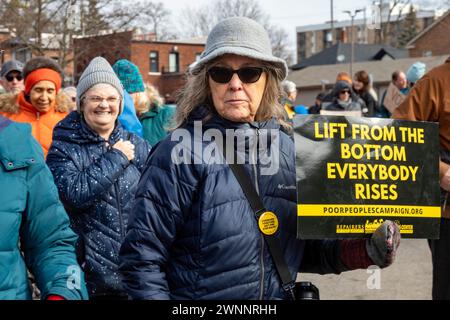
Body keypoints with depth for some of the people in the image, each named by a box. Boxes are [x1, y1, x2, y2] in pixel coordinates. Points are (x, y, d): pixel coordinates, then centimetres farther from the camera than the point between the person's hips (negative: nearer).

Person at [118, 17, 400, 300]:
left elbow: (303, 250, 6)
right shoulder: (182, 152, -16)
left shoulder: (288, 150, -1)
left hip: (281, 293, 5)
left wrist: (364, 251, -9)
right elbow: (142, 258, -15)